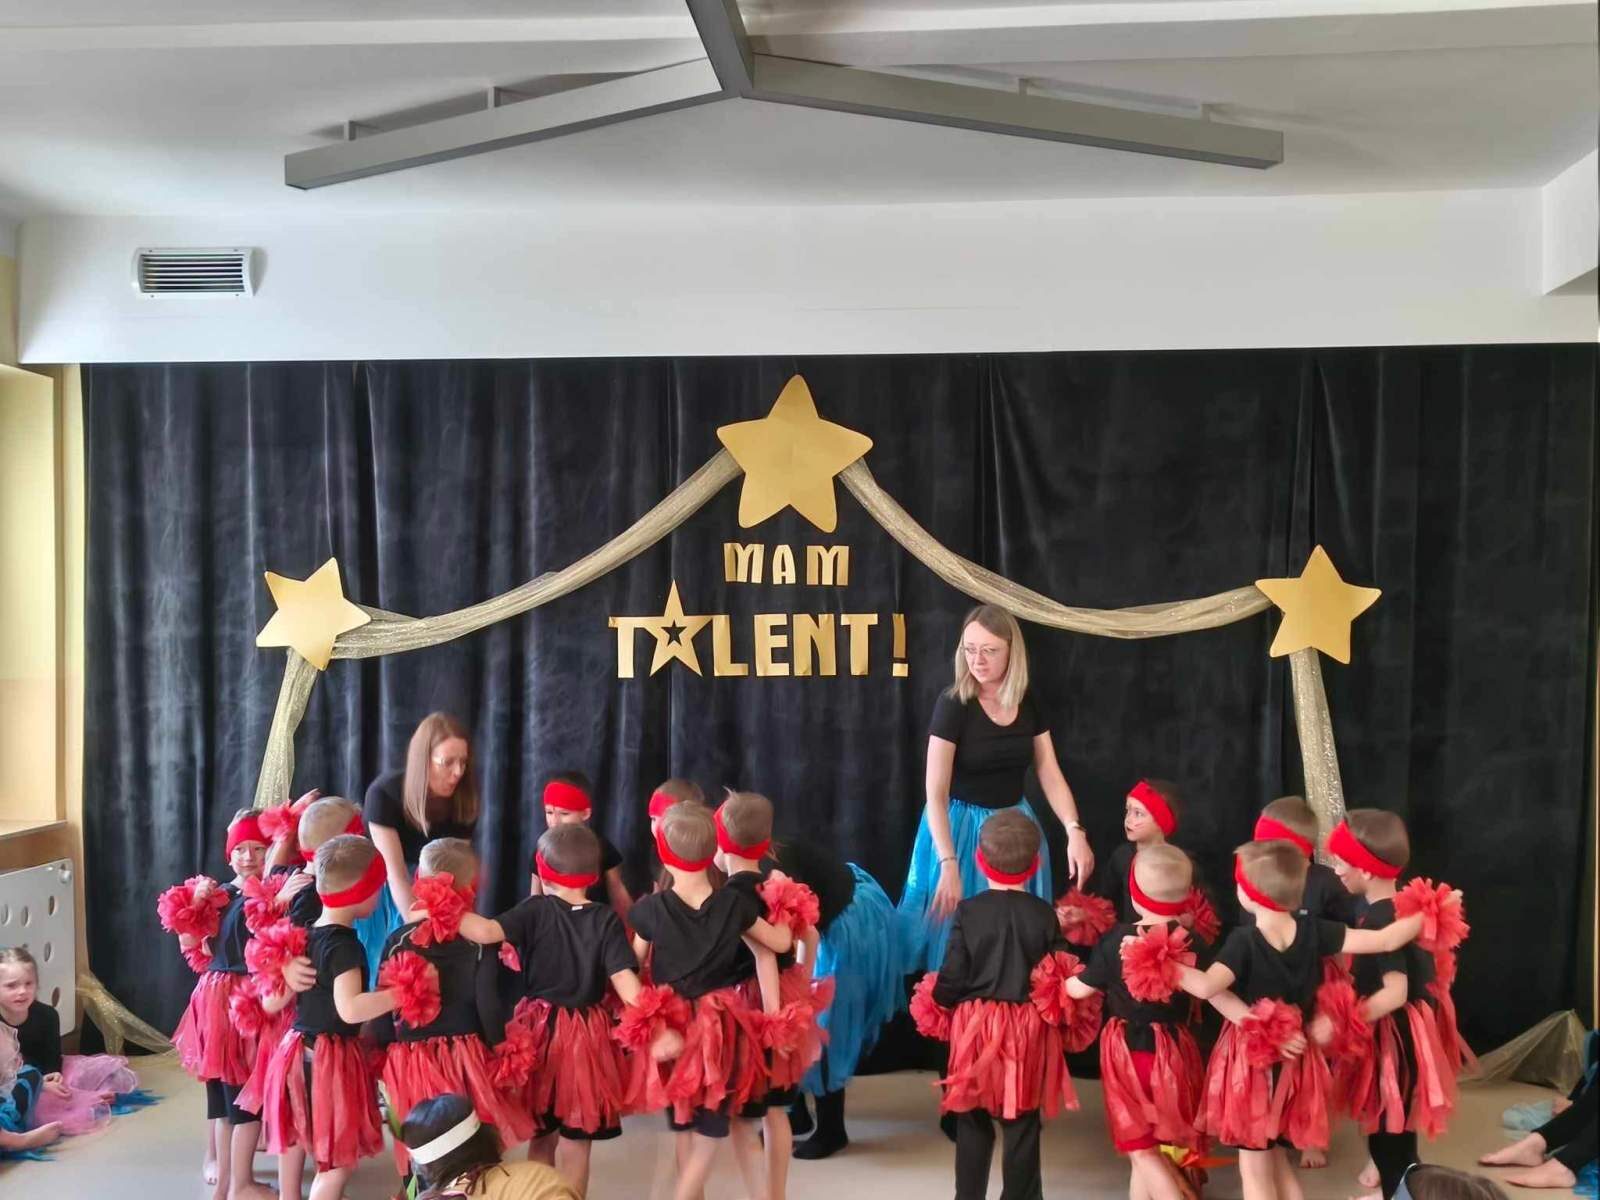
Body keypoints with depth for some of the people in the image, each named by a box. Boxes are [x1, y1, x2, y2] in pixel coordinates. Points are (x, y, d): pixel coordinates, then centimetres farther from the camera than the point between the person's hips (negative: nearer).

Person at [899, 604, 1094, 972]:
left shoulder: (1029, 704, -2)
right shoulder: (953, 704, -16)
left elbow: (1051, 776, 0)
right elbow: (936, 793, -18)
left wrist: (1075, 831, -16)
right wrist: (948, 862, -26)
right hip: (962, 826, -4)